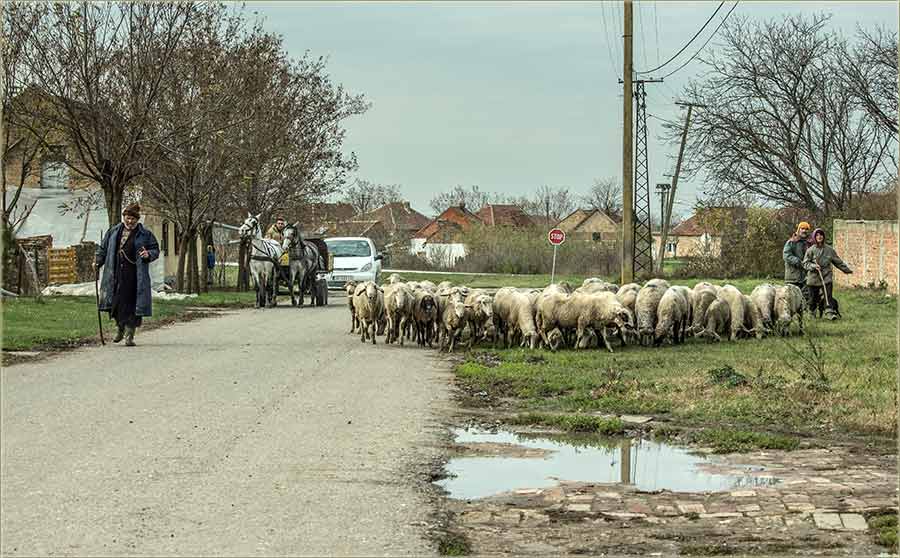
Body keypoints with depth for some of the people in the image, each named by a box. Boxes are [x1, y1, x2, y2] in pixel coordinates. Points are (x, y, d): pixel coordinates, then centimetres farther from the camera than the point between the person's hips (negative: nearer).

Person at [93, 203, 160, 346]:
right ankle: (120, 328, 26)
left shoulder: (145, 234, 4)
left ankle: (129, 334, 4)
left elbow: (156, 250, 7)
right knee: (114, 301, 2)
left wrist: (148, 255, -13)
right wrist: (97, 261, 7)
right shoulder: (113, 232, 12)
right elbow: (103, 248, 20)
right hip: (115, 274, 3)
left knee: (132, 303, -4)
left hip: (134, 275, -3)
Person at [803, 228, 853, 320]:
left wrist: (847, 269, 21)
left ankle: (830, 312, -13)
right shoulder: (810, 250, -1)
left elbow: (838, 262, 18)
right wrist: (813, 266, -20)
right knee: (814, 297, 5)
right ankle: (811, 313, 23)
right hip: (814, 278, -1)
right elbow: (805, 263, -2)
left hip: (826, 278, 1)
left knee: (828, 295, -11)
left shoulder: (829, 250, 7)